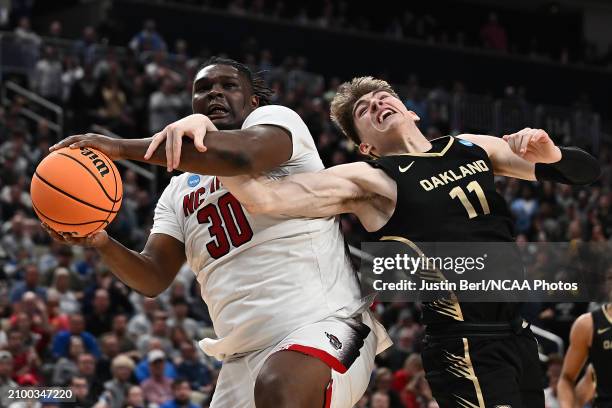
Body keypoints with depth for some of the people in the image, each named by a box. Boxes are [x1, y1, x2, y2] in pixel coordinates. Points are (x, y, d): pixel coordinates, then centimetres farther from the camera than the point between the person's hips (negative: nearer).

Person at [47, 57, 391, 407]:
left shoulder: (274, 118, 3)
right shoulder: (179, 192, 21)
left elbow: (244, 154, -21)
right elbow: (155, 279, 12)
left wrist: (121, 148, -20)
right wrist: (102, 243, -10)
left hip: (325, 321, -7)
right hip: (246, 357, 7)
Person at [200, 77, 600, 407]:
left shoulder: (473, 147, 11)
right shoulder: (369, 180, -7)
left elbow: (587, 170, 14)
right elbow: (263, 196, -21)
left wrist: (549, 154, -9)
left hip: (518, 334, 6)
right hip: (467, 349, -6)